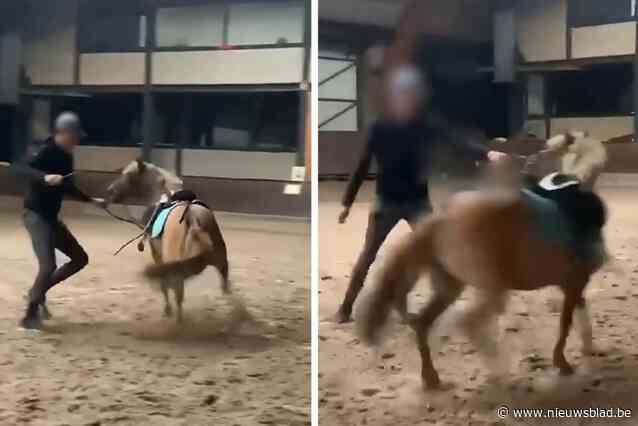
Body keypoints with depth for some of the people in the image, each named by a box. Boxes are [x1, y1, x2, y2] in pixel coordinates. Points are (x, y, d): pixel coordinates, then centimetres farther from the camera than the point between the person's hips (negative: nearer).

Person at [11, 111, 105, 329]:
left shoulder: (66, 157, 9)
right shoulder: (44, 151, -16)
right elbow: (18, 168, -32)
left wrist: (92, 200, 24)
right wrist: (44, 177, -44)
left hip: (51, 218, 9)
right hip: (36, 216, -9)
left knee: (80, 258, 13)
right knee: (48, 266, -17)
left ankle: (38, 291, 22)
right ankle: (30, 315, 0)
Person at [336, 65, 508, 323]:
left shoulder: (428, 127, -8)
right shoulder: (379, 129, -9)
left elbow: (458, 144, -21)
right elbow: (363, 166, -3)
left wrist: (487, 153, -40)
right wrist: (347, 202, -1)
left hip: (417, 201, 1)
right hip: (387, 202, -1)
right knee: (368, 255, 0)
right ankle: (346, 307, 12)